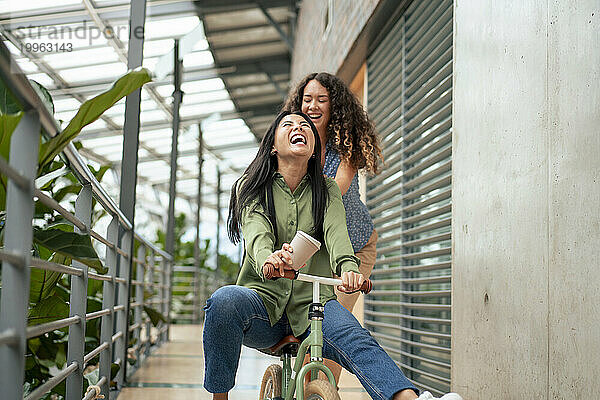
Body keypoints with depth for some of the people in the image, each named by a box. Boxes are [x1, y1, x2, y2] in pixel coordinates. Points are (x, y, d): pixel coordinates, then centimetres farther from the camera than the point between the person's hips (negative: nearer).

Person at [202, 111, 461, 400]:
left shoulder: (327, 190, 13)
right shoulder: (251, 187, 7)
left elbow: (335, 231, -8)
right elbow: (256, 233, -14)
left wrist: (348, 267, -32)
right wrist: (267, 258, -40)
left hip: (312, 304, 1)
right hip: (264, 301, 0)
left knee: (355, 339, -30)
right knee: (225, 300, -34)